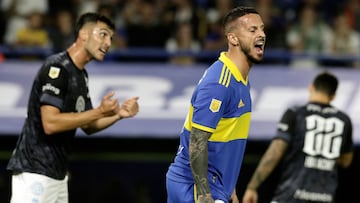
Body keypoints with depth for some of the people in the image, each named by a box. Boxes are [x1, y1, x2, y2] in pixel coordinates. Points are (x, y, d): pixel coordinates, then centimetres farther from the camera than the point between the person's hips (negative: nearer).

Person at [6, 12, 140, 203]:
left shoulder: (81, 74, 16)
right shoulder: (56, 67, -14)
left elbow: (88, 126, 21)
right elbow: (50, 124, -23)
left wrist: (118, 114, 3)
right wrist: (99, 112, -21)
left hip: (58, 172, 10)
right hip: (34, 172, -10)